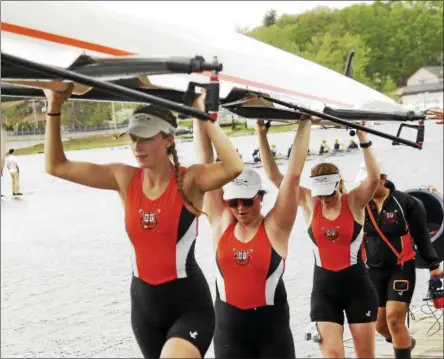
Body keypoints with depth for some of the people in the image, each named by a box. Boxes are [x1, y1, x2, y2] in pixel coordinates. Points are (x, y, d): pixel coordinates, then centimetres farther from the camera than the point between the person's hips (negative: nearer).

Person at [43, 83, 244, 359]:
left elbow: (233, 168, -37)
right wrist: (55, 107, -8)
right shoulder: (125, 179, -2)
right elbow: (56, 166, 0)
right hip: (144, 303, 6)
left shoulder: (189, 180, -15)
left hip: (189, 305, -6)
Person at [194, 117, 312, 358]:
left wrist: (305, 123, -13)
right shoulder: (221, 222, 0)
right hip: (228, 327, 2)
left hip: (272, 327, -2)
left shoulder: (275, 227, -7)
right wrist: (200, 118, -4)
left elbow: (293, 175, -12)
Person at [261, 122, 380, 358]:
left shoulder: (354, 202, -8)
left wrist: (362, 137, -35)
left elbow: (374, 178, -27)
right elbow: (274, 176, -8)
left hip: (357, 285, -1)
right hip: (324, 287, 1)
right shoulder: (309, 203, -3)